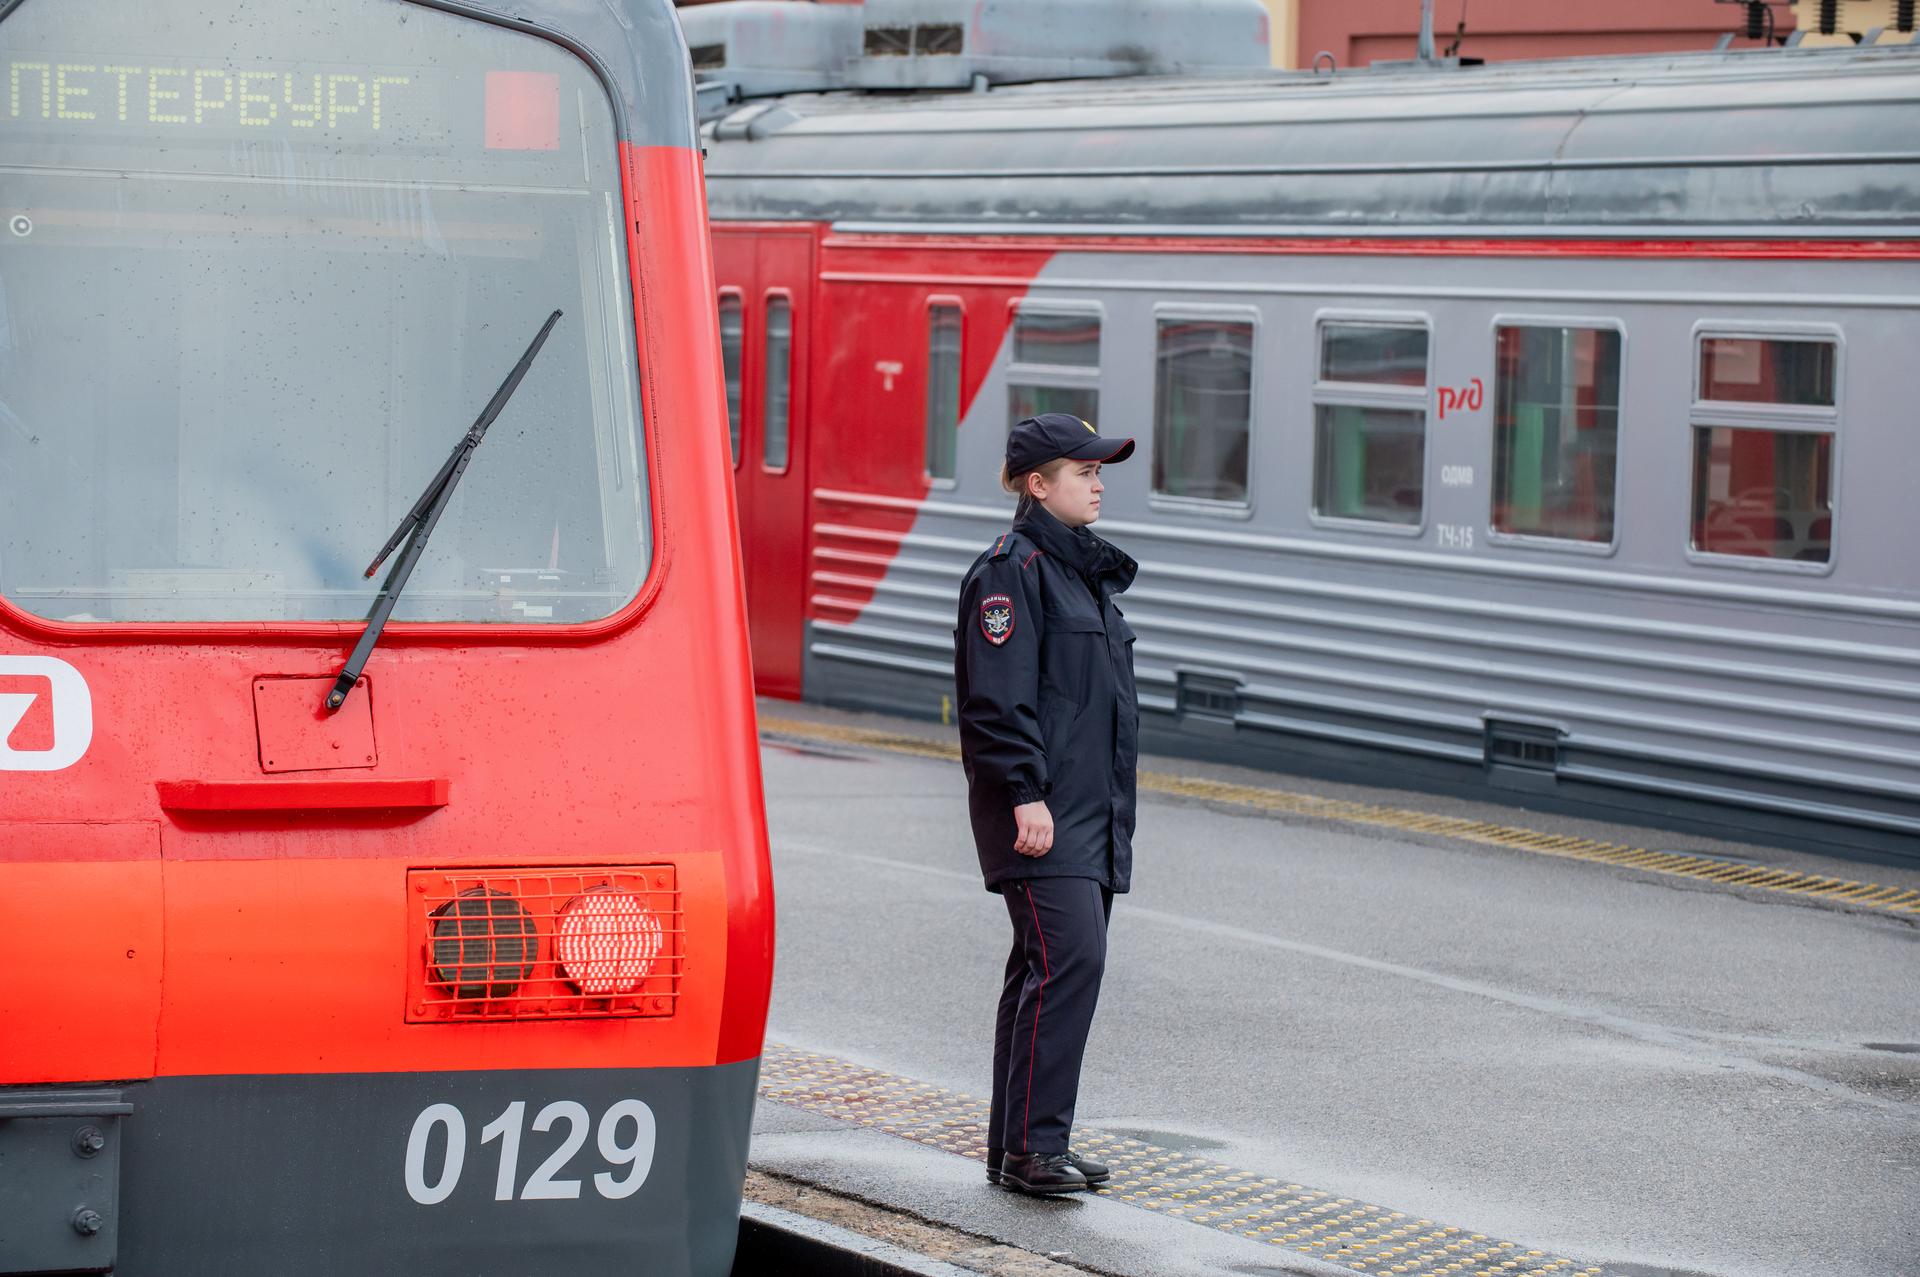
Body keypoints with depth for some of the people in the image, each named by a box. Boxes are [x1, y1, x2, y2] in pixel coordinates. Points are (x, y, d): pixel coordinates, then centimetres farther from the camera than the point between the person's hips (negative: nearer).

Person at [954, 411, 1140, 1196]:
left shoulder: (1082, 570, 20)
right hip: (1040, 809, -10)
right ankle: (1030, 1146, -14)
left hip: (1091, 805, 10)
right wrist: (1026, 794, -23)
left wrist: (1114, 807, 24)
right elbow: (999, 696, -17)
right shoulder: (1012, 570, -10)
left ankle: (1020, 1148, 15)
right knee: (1069, 956, -16)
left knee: (1047, 966, 10)